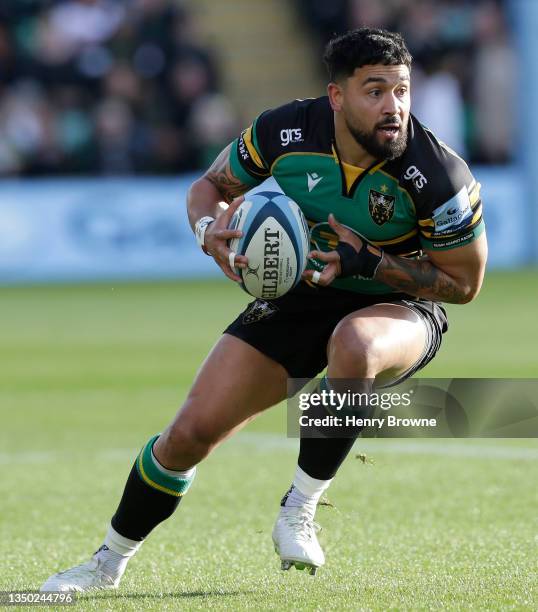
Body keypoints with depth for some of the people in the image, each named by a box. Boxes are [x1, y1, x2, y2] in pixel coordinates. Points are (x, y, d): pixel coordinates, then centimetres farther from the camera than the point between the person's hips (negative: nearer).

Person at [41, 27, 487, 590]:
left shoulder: (438, 175, -26)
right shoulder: (283, 133, -18)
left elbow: (464, 283, -15)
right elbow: (209, 186, 1)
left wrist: (370, 262, -28)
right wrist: (209, 228, -23)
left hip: (399, 308, -3)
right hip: (300, 294, 3)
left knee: (354, 345, -42)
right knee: (191, 432, -6)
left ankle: (300, 509, -19)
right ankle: (108, 563, 20)